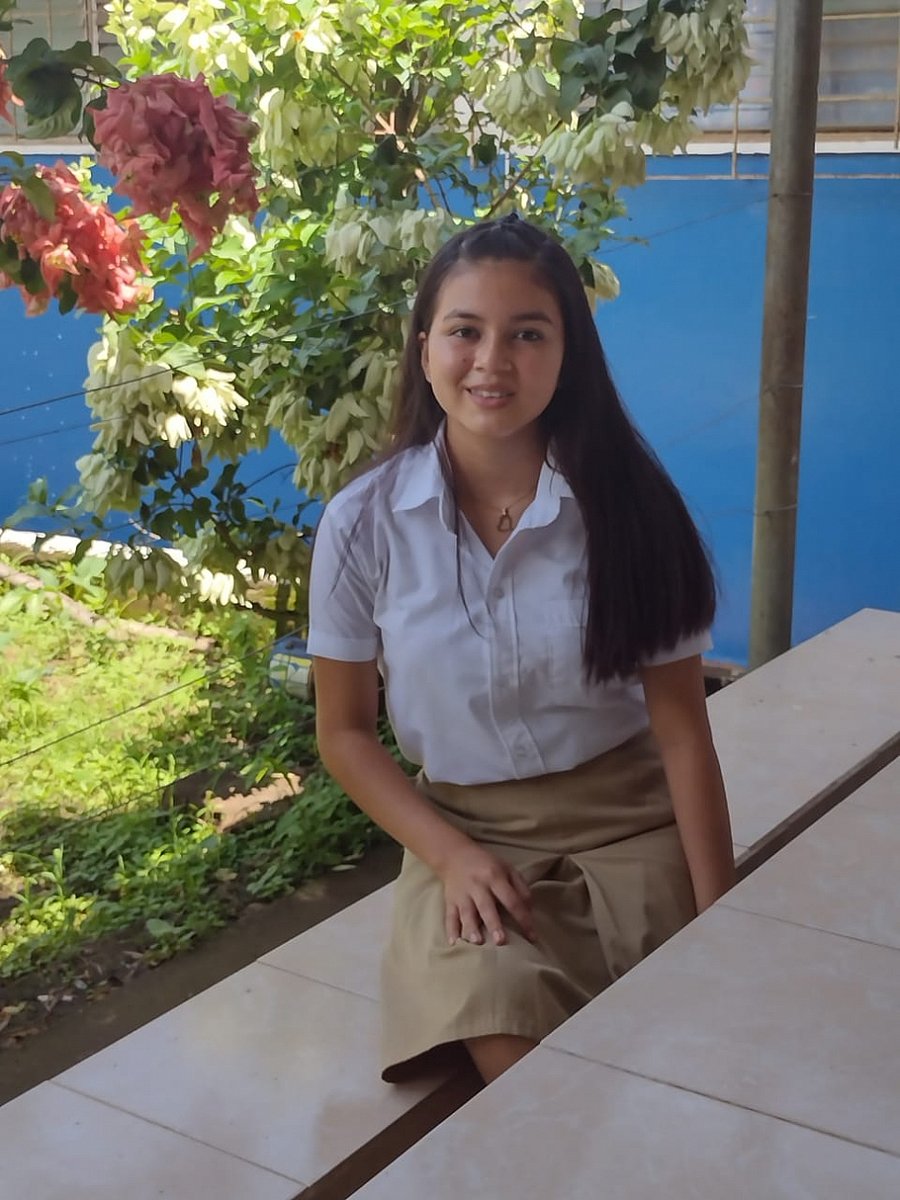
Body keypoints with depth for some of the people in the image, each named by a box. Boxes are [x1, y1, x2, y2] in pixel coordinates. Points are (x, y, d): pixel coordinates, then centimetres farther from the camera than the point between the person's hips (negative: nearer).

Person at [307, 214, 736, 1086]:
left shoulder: (626, 506, -10)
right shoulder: (364, 524, -8)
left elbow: (681, 727, -7)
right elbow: (344, 731, 1)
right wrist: (451, 856, -12)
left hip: (629, 822, 0)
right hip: (465, 833, 0)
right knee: (497, 1010, -28)